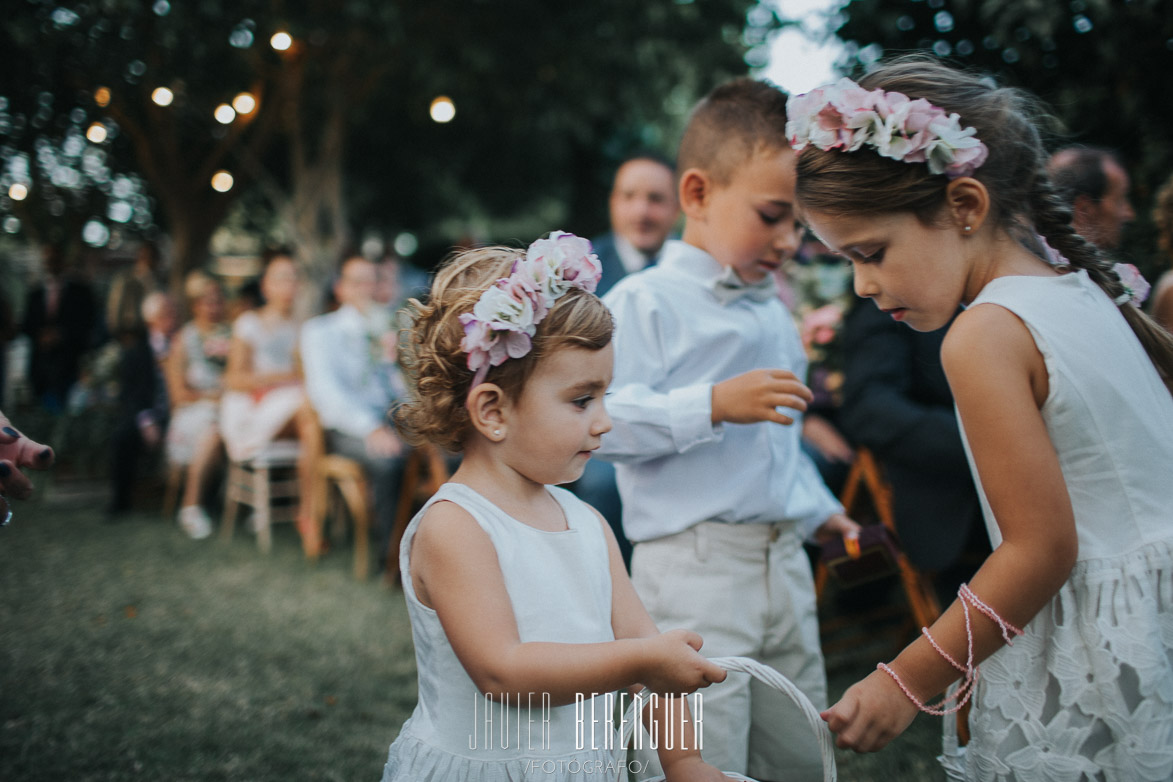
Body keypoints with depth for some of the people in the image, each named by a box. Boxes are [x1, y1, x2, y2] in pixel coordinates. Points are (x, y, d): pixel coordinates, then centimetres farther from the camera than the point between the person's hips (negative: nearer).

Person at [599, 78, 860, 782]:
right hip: (694, 566, -8)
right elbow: (603, 420, -19)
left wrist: (820, 508, 27)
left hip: (785, 563, 8)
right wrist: (714, 404, -24)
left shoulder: (774, 311, 19)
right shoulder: (646, 302, -8)